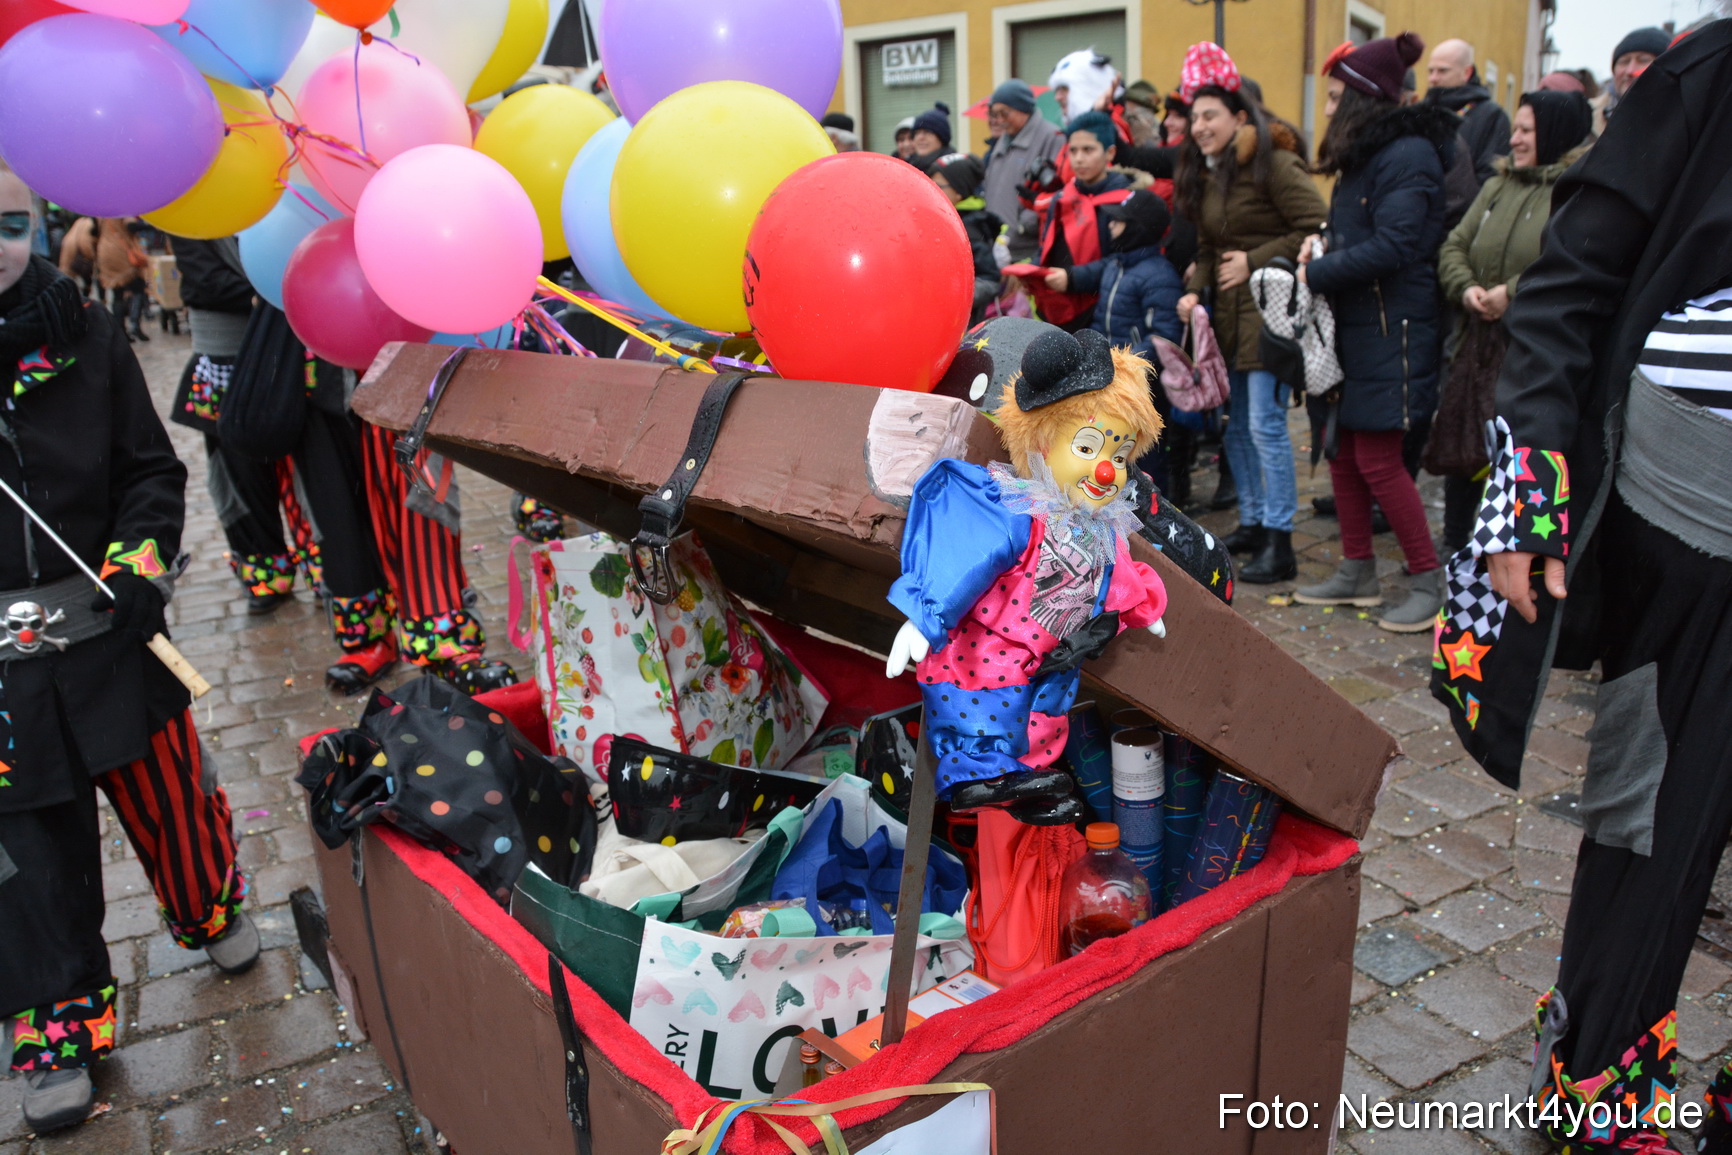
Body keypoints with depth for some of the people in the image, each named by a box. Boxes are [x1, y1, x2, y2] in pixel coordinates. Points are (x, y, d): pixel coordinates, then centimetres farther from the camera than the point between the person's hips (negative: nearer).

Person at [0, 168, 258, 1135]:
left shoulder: (84, 333, -1)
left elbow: (151, 466, 3)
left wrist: (142, 561, -9)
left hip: (110, 628, 1)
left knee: (167, 791, 15)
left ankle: (213, 909, 44)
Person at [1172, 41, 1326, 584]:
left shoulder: (1274, 164, -12)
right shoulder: (1205, 173, 13)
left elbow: (1317, 229, -16)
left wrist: (1255, 262, -15)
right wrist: (1195, 291, 1)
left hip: (1270, 314, -8)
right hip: (1228, 316, 9)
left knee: (1266, 425, -10)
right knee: (1237, 425, 13)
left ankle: (1279, 543, -4)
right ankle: (1253, 522, 26)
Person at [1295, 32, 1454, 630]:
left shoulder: (1407, 155, -14)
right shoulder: (1365, 153, 17)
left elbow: (1393, 247, -22)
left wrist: (1317, 273, -15)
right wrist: (1323, 250, -2)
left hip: (1392, 329, -10)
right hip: (1353, 324, 10)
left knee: (1377, 458, -6)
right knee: (1344, 450, 11)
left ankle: (1430, 582, 7)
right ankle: (1357, 574, 22)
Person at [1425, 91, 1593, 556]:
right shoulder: (1498, 186, 15)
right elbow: (1454, 246, 13)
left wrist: (1513, 292, -22)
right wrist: (1466, 288, -6)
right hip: (1481, 342, 7)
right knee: (1460, 446, 12)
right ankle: (1453, 545, 27)